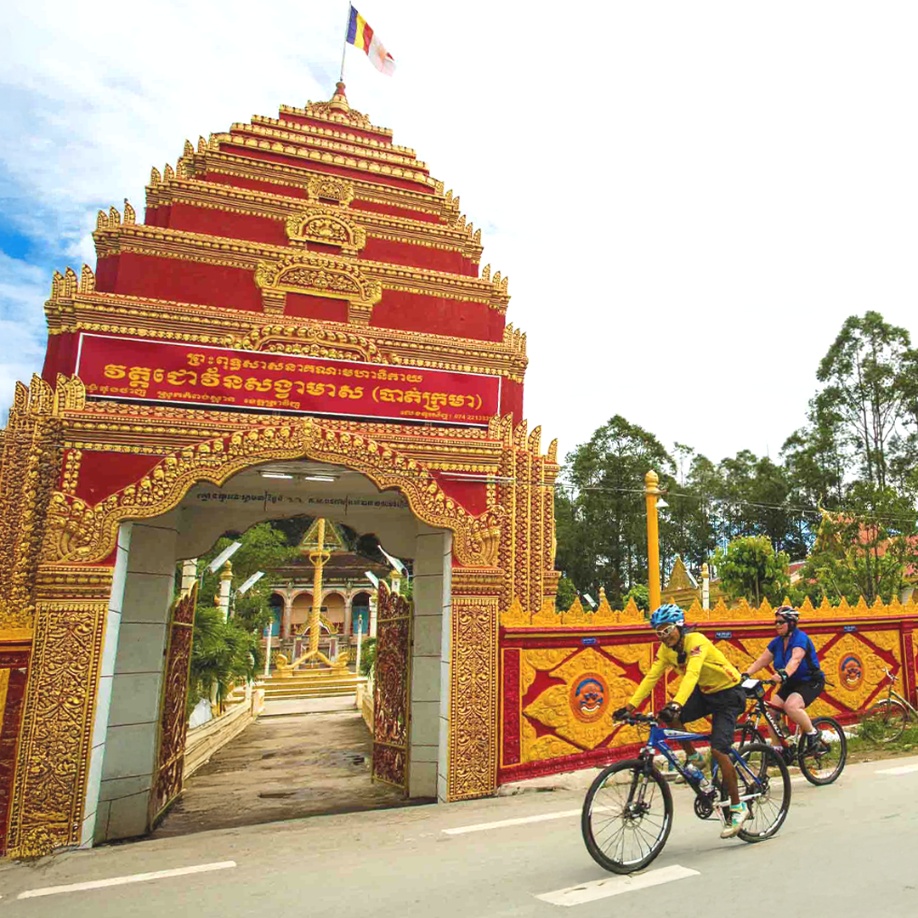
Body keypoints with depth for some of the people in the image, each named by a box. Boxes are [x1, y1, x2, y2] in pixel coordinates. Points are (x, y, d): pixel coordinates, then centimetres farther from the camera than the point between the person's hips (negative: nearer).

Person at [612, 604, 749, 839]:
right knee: (668, 717, -17)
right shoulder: (666, 649, -8)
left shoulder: (696, 641, -28)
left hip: (728, 693, -7)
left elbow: (691, 674, -42)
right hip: (705, 692, 7)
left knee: (718, 750, -17)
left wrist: (676, 704, -55)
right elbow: (651, 676, -11)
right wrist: (630, 705, -21)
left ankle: (738, 808, 3)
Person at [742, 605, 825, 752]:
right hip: (791, 684, 7)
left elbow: (795, 659, -38)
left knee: (791, 706, -31)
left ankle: (813, 734, -6)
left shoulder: (801, 638, -20)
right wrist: (746, 674, -19)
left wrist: (784, 675, -56)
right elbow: (762, 660, -4)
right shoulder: (777, 641, 1)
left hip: (811, 682, -7)